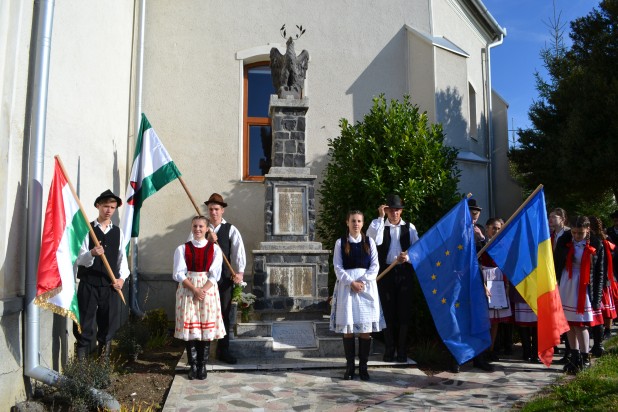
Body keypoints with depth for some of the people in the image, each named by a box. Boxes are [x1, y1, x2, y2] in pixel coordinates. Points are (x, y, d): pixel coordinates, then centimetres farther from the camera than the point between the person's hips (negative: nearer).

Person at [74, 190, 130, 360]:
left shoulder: (118, 232, 11)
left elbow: (122, 257, 11)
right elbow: (79, 259, -7)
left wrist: (122, 277, -4)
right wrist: (92, 253, -28)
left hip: (111, 286, 3)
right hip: (88, 284, -3)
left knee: (108, 325, 8)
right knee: (85, 326, -1)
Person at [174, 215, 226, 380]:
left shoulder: (214, 249, 3)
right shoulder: (182, 248, 3)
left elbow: (215, 274, -3)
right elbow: (179, 274, -4)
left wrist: (203, 290, -16)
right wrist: (194, 289, -15)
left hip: (208, 289, 0)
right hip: (187, 290, 0)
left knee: (207, 327, 1)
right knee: (189, 328, -1)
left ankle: (202, 365, 11)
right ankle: (193, 365, 9)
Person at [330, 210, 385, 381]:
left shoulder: (369, 242, 8)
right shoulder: (340, 242, 5)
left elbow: (375, 266, 2)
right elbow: (338, 267, -1)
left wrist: (363, 281, -11)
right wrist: (351, 282, -13)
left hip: (367, 286, 1)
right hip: (347, 286, -1)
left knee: (365, 328, 0)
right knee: (347, 328, 0)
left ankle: (363, 366, 9)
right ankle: (350, 366, 9)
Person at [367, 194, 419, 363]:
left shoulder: (409, 227, 9)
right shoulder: (378, 225, 5)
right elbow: (376, 241, -17)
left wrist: (407, 257, -16)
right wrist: (381, 217, -13)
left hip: (404, 273, 1)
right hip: (385, 273, -1)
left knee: (404, 312, 3)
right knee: (388, 312, 4)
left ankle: (402, 351, 14)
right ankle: (389, 350, 16)